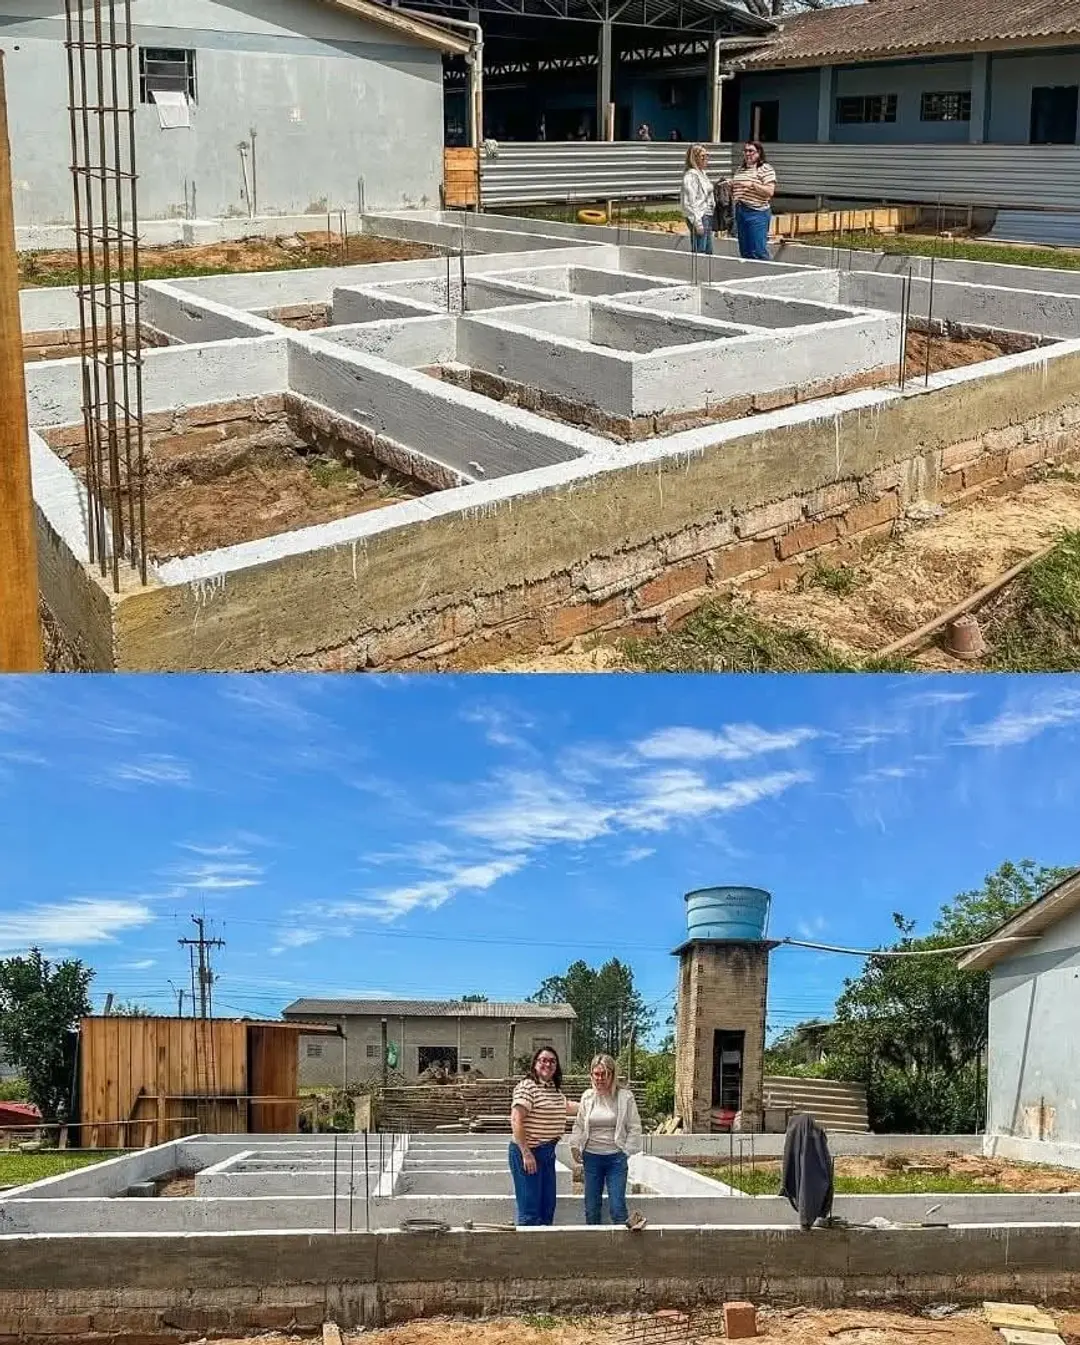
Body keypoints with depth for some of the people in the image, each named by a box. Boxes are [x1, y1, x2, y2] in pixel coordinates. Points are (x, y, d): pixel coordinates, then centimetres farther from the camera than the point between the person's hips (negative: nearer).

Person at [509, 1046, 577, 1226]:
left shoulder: (556, 1089, 12)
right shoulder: (527, 1086, -15)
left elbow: (566, 1107, 33)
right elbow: (516, 1120, -22)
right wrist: (526, 1153, -24)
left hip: (548, 1152, 9)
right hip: (528, 1151, -9)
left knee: (548, 1206, 15)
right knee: (530, 1210, -6)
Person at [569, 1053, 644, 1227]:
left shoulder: (625, 1097, -5)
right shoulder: (587, 1097, 3)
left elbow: (634, 1128, 0)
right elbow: (579, 1125, 13)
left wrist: (627, 1151, -5)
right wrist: (575, 1145, 2)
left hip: (616, 1157, -3)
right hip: (591, 1156, 3)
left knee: (617, 1206, -11)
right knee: (591, 1207, 8)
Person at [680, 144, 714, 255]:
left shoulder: (702, 173, 16)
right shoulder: (691, 175, -13)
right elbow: (690, 202, -19)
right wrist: (697, 222, -22)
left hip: (707, 216, 10)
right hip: (699, 217, -10)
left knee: (708, 252, 11)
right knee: (699, 253, -8)